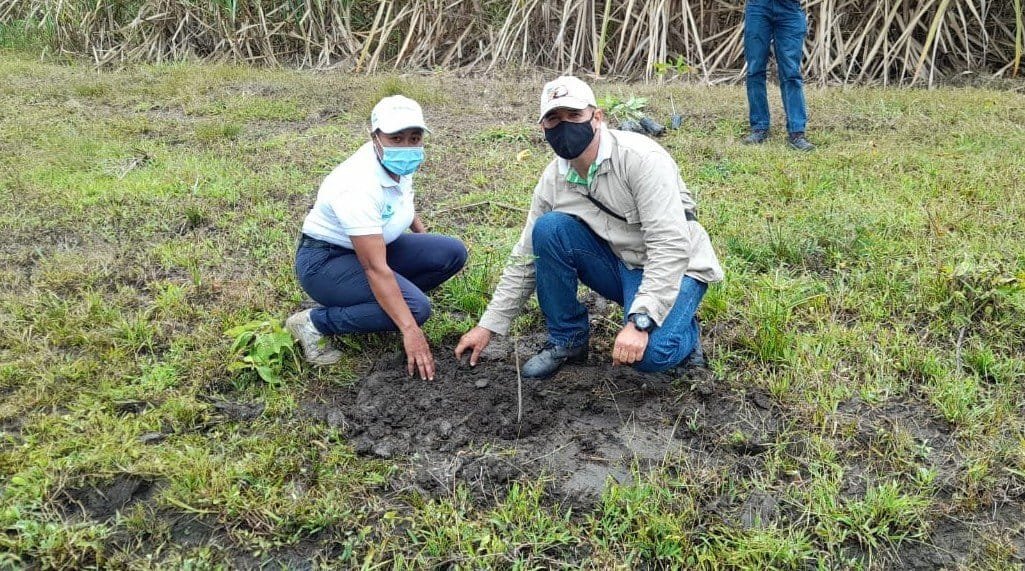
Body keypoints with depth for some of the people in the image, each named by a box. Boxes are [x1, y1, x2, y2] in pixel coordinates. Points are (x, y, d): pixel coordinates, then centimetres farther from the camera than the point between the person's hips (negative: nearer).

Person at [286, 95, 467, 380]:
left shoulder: (400, 163, -7)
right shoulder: (358, 186, -32)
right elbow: (375, 269, -35)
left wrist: (421, 230, 19)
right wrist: (410, 329, -37)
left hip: (372, 246, 8)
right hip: (324, 260, -8)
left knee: (452, 253, -8)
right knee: (415, 306, -28)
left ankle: (379, 301, 6)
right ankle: (313, 322, -12)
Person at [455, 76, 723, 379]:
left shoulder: (641, 158, -25)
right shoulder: (553, 180, -6)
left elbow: (670, 246, -30)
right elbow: (525, 259, 2)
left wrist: (639, 321, -37)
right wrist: (488, 326, -1)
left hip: (674, 268, -5)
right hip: (618, 265, 5)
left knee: (651, 353, -32)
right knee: (548, 228, -18)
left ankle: (680, 323, 6)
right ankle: (567, 338, -2)